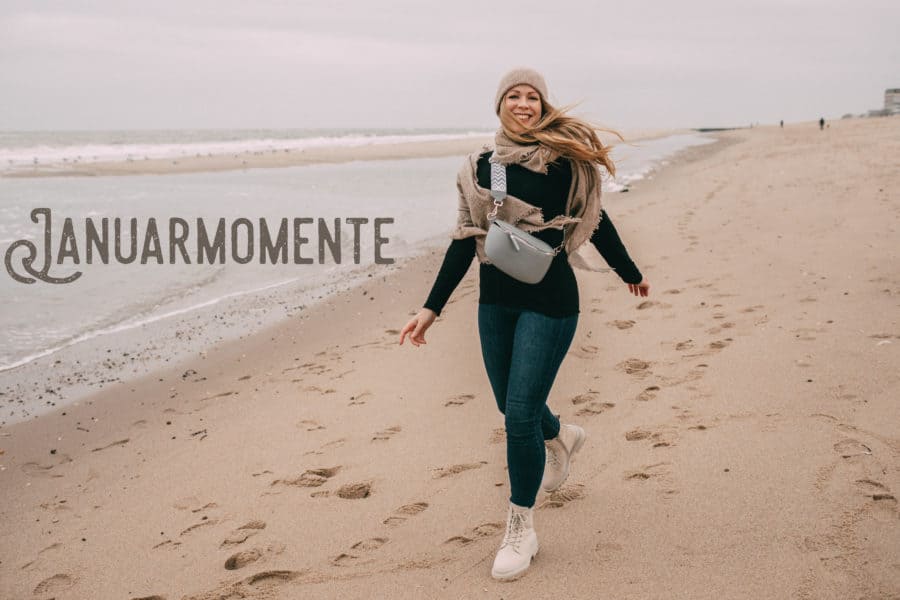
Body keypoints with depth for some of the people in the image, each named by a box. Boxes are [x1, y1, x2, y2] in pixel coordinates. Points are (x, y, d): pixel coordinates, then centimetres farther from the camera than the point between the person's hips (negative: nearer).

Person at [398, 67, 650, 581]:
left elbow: (595, 221, 4)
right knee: (511, 405, 18)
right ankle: (561, 438, 53)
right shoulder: (480, 167, 5)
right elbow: (466, 240, 7)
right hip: (495, 301, 5)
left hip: (549, 302, -5)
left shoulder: (564, 158, -7)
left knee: (520, 414, -9)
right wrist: (432, 308, 5)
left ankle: (522, 529, 8)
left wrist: (631, 274, 14)